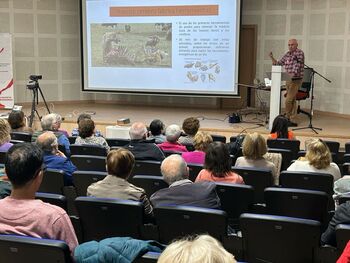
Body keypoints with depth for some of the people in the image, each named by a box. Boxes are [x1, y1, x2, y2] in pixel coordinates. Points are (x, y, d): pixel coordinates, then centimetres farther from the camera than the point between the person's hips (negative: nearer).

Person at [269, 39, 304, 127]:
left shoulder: (299, 53, -9)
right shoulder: (287, 54, 12)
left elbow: (298, 65, -20)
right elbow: (278, 64, 16)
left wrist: (293, 74, -33)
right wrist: (272, 58, 0)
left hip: (296, 80, -7)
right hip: (289, 80, 7)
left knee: (288, 100, -12)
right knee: (292, 100, 10)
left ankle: (287, 119, -2)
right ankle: (291, 120, 13)